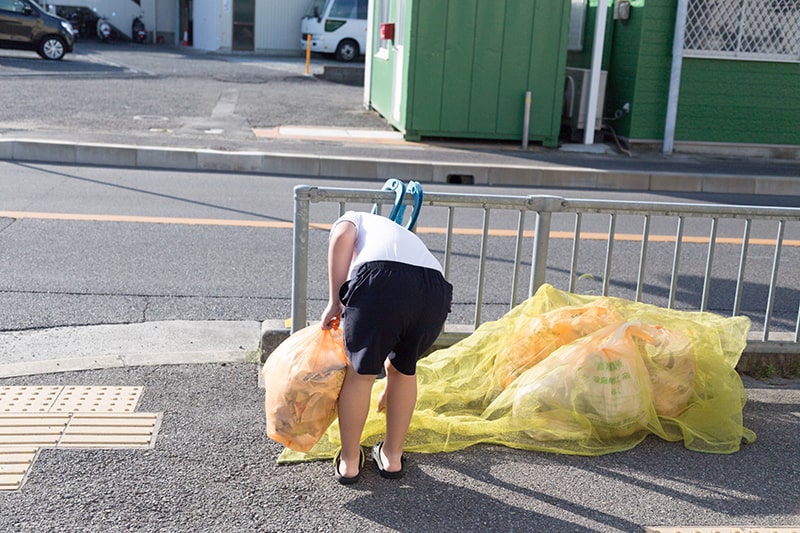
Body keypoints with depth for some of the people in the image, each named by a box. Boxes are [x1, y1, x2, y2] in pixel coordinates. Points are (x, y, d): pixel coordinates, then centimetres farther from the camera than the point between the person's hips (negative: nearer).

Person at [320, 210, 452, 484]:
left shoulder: (354, 220, 35)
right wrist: (388, 388, 57)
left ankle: (349, 462, 28)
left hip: (381, 280, -5)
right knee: (404, 369, 28)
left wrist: (334, 302, 6)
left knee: (360, 373, 15)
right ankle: (392, 457, 38)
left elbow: (342, 237, 5)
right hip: (435, 289, 5)